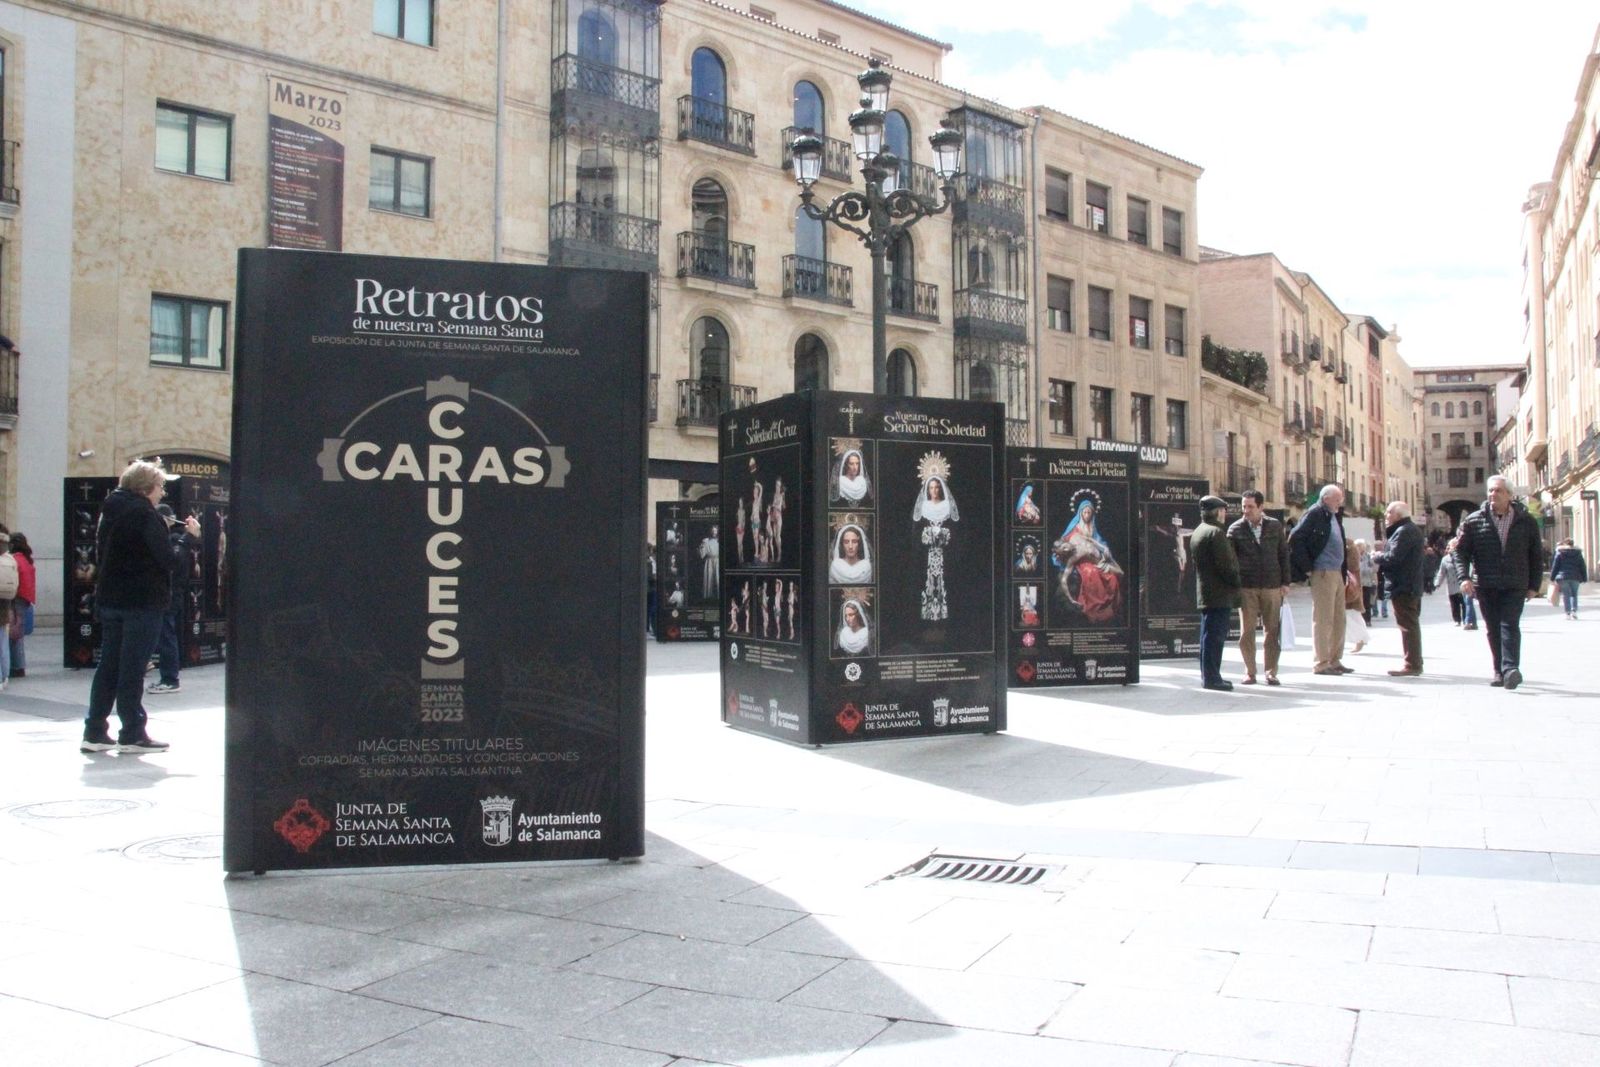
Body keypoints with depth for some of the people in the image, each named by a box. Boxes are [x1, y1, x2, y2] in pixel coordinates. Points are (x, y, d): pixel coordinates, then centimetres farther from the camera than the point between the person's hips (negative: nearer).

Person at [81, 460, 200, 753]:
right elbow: (170, 560, -17)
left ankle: (95, 731, 14)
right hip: (142, 600, -8)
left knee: (109, 664, 12)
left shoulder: (110, 512, 12)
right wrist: (192, 536, -6)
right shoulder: (144, 514, -14)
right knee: (133, 668, -2)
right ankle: (132, 734, 4)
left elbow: (101, 553, 18)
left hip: (109, 598, 8)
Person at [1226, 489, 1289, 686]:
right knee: (1246, 631, 1)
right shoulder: (1235, 529, 1)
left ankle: (1271, 672, 13)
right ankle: (1250, 672, 11)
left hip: (1272, 586, 1)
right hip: (1246, 587, -1)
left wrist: (1285, 582, 4)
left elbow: (1284, 554, 8)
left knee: (1273, 631, 4)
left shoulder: (1275, 526, 5)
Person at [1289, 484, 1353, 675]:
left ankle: (1335, 660, 20)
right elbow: (1295, 539, -18)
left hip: (1337, 573, 9)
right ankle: (1321, 663, 0)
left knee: (1339, 619, 12)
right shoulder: (1314, 514, -9)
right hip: (1322, 573, -9)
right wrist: (1307, 568, -16)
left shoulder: (1335, 516, 17)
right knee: (1323, 620, -5)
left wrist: (1345, 570, 15)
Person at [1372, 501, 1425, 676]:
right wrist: (1381, 556, 8)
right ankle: (1415, 663, 23)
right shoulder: (1412, 529, 18)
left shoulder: (1404, 532, -17)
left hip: (1403, 587, -11)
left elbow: (1393, 558, -24)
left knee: (1408, 626, -9)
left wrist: (1376, 557, -5)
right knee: (1412, 625, 16)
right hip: (1412, 586, 11)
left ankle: (1412, 665, -8)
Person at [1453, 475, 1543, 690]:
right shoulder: (1474, 521, 3)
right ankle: (1499, 671, 12)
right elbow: (1461, 551, 2)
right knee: (1493, 629, 6)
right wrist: (1464, 577, -12)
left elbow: (1536, 556, 9)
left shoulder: (1526, 521, 4)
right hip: (1485, 585, 2)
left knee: (1510, 625, -13)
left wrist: (1534, 585, 5)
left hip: (1515, 585, -1)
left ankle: (1511, 668, -21)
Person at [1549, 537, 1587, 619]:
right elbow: (1583, 566, 9)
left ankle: (1568, 613, -4)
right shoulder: (1578, 553, 9)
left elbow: (1555, 566, -1)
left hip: (1563, 577, -2)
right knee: (1574, 594, 13)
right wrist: (1584, 578, 13)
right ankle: (1574, 611, -3)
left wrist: (1552, 578, 3)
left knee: (1566, 595, 1)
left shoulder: (1559, 553, 1)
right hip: (1575, 577, 2)